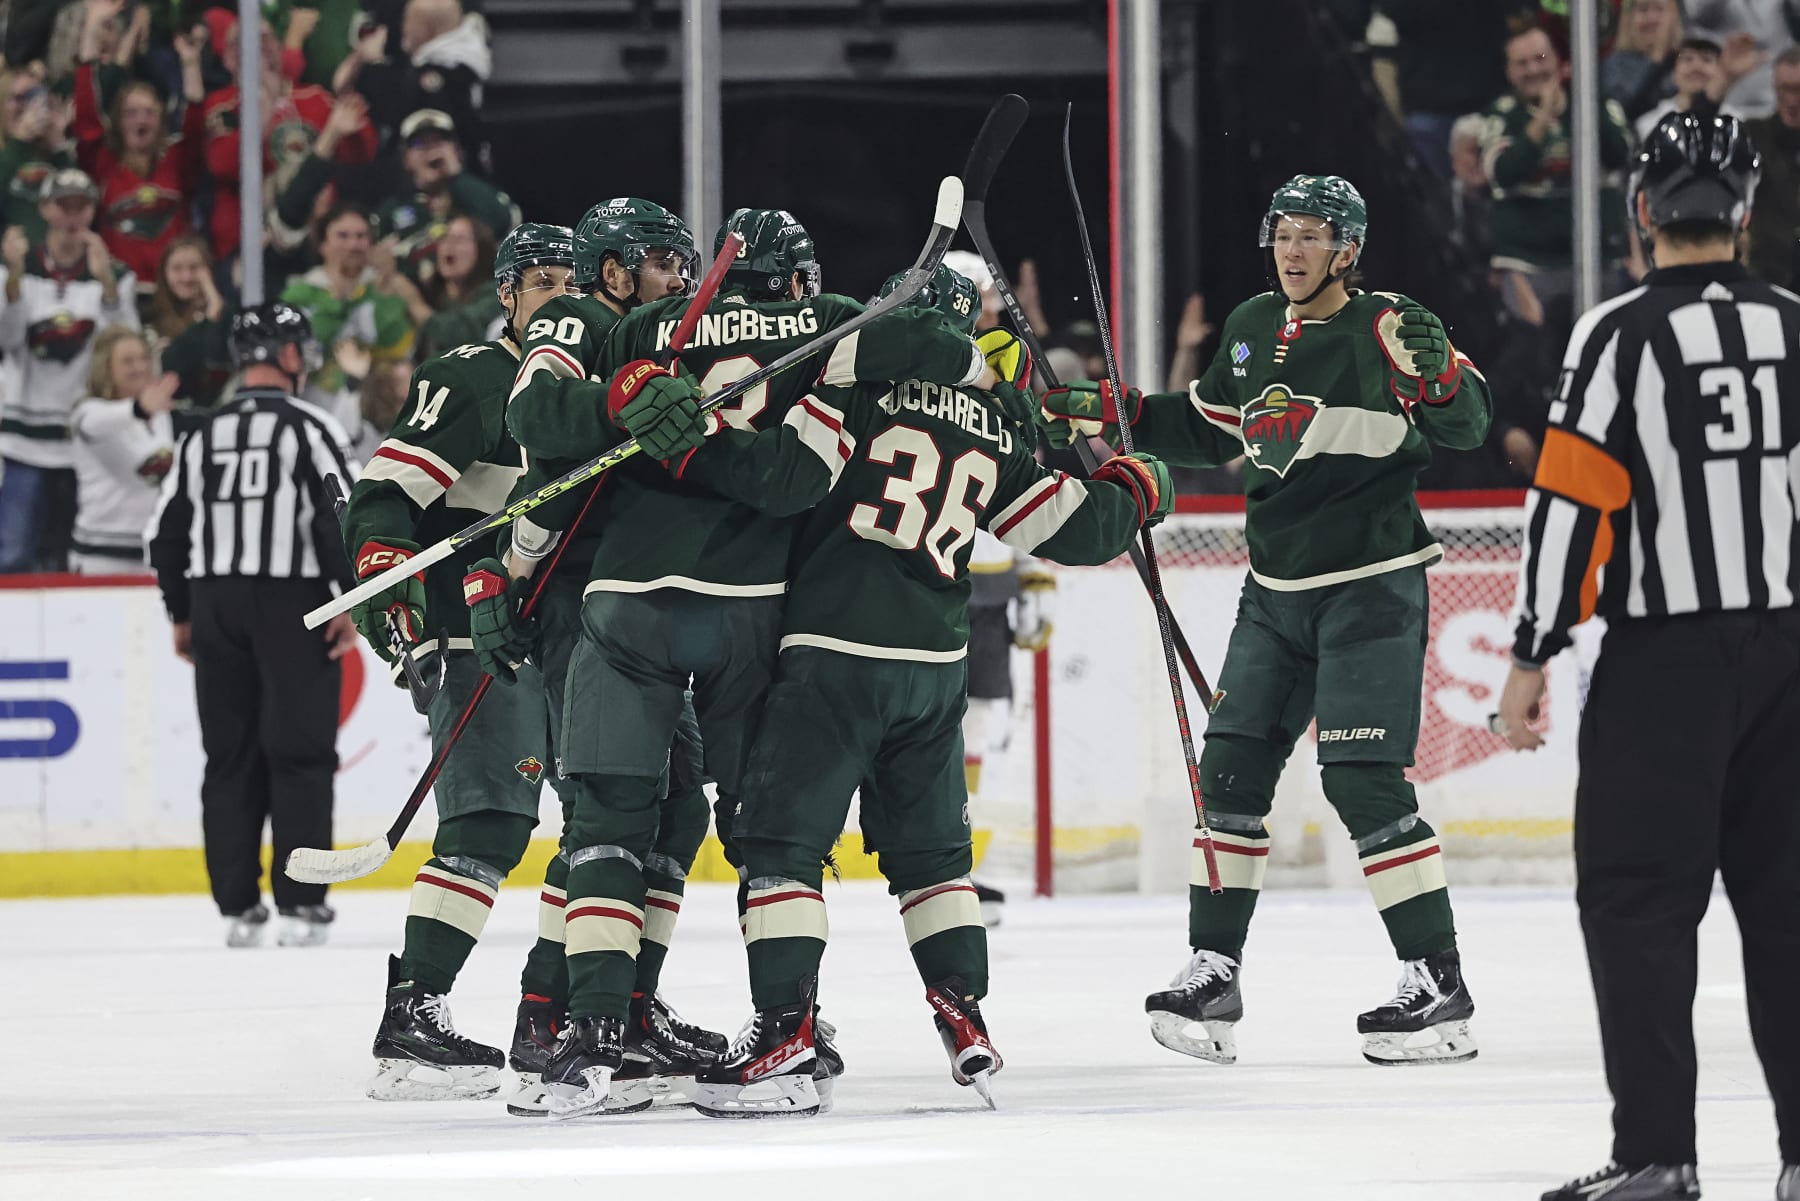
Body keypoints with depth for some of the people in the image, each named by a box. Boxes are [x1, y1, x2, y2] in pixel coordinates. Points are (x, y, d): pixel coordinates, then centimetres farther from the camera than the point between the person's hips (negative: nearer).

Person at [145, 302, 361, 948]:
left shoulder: (202, 435, 10)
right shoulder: (309, 426, -6)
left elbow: (167, 528, 13)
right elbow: (343, 514, -14)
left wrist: (183, 615, 20)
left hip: (215, 604, 5)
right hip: (292, 604, -5)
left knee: (230, 758, 8)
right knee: (300, 755, -2)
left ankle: (238, 907, 7)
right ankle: (299, 905, -6)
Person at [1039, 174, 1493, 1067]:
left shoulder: (1385, 329, -12)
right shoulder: (1251, 329, 9)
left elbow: (1465, 427, -22)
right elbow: (1208, 431, 23)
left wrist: (1435, 372, -41)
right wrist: (1108, 414, 14)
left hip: (1371, 587, -7)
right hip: (1275, 592, 7)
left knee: (1362, 779, -12)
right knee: (1231, 767, 5)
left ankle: (1438, 985, -8)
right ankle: (1213, 970, 13)